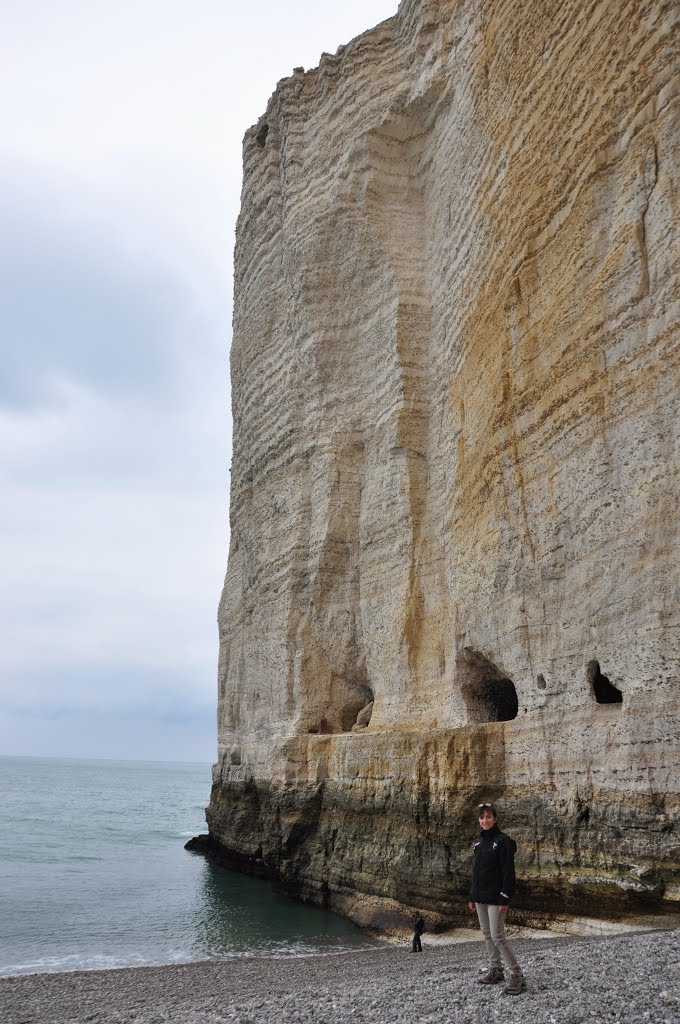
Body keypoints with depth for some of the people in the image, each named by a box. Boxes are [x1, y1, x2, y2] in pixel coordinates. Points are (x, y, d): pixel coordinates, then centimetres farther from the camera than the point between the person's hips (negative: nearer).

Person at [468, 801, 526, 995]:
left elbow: (508, 872, -15)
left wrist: (504, 899, -20)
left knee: (497, 936, -10)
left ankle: (517, 976, -3)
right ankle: (495, 970, 23)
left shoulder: (503, 841, -11)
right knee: (487, 935, 12)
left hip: (495, 897, -8)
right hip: (480, 897, 8)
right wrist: (472, 896, 15)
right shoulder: (480, 842, 11)